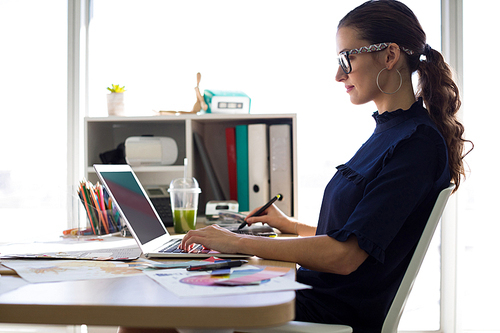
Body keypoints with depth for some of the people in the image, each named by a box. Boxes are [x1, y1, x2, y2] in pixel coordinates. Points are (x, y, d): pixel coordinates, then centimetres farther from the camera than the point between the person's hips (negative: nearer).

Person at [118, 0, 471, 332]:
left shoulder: (419, 142, -18)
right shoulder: (389, 131, 14)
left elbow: (344, 255, -24)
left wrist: (239, 242, -18)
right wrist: (292, 225, 24)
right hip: (315, 288, 9)